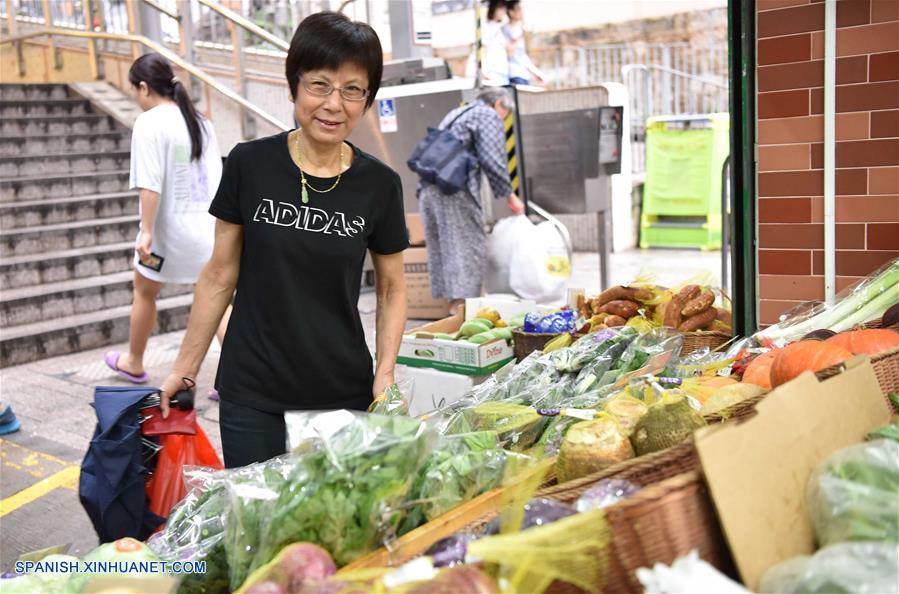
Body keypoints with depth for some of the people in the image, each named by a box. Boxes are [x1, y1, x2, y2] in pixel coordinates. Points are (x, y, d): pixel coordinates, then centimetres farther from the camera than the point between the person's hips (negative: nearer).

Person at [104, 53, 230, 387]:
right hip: (207, 225, 6)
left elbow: (151, 183, -20)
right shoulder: (200, 121, 8)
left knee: (144, 292, 17)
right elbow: (216, 177, 11)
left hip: (169, 228, -5)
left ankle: (134, 363, 35)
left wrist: (146, 230, -18)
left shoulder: (150, 123, -13)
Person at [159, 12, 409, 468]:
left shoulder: (379, 185, -4)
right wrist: (184, 369, 4)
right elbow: (220, 277, 1)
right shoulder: (249, 165, -6)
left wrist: (385, 372, -7)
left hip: (344, 396, 1)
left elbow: (391, 289, 6)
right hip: (252, 398, -1)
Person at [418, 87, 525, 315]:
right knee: (468, 248, -6)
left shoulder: (455, 113, 30)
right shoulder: (489, 116, 5)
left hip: (428, 188, 8)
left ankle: (453, 305, 12)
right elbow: (492, 161, -7)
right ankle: (460, 306, -13)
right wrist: (509, 196, 2)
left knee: (440, 249, 9)